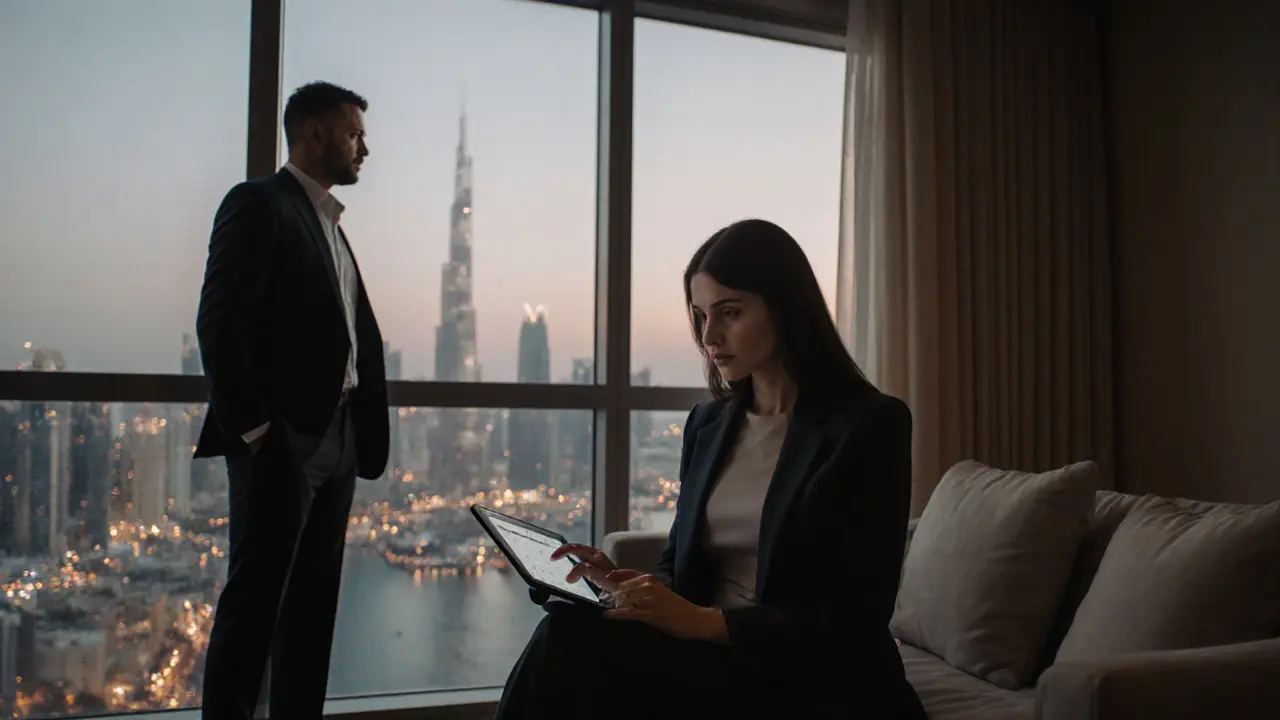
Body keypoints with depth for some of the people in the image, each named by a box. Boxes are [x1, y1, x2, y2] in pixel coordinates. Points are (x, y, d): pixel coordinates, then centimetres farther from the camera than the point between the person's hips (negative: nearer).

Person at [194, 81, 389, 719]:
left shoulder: (329, 223, 20)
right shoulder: (258, 203, -4)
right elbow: (219, 323, -14)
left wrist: (364, 433, 6)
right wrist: (253, 430, -16)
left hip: (336, 440, 8)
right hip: (282, 441, -8)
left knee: (313, 606, 12)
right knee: (254, 605, -2)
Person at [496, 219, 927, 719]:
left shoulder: (872, 425, -8)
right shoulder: (706, 425, 12)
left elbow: (855, 620, -13)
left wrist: (704, 621, -21)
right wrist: (625, 583, -6)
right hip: (708, 660, 5)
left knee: (574, 639, -27)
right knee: (568, 632, -27)